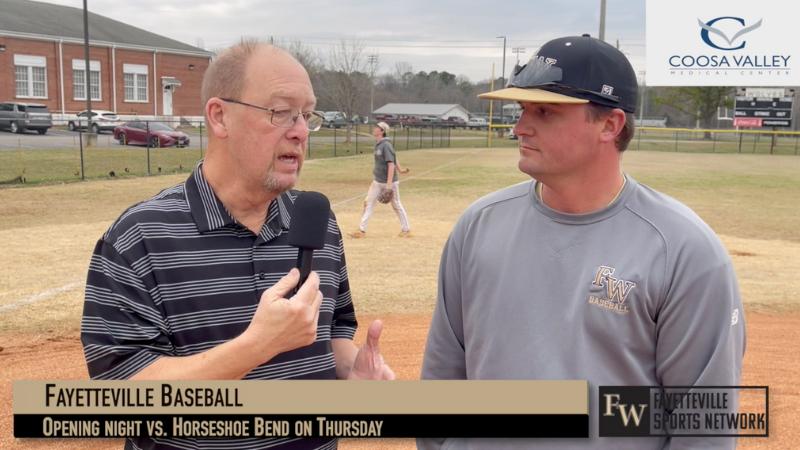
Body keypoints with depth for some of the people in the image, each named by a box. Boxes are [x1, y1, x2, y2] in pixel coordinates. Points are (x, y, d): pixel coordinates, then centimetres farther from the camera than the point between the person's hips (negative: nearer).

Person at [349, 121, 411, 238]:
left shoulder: (386, 145, -19)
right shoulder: (378, 144, 7)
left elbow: (391, 164, -23)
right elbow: (394, 158, 15)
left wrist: (389, 184, -28)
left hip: (390, 181, -9)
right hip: (377, 180, 9)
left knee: (396, 205, 4)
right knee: (368, 202, 4)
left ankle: (406, 229, 17)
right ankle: (362, 230, 8)